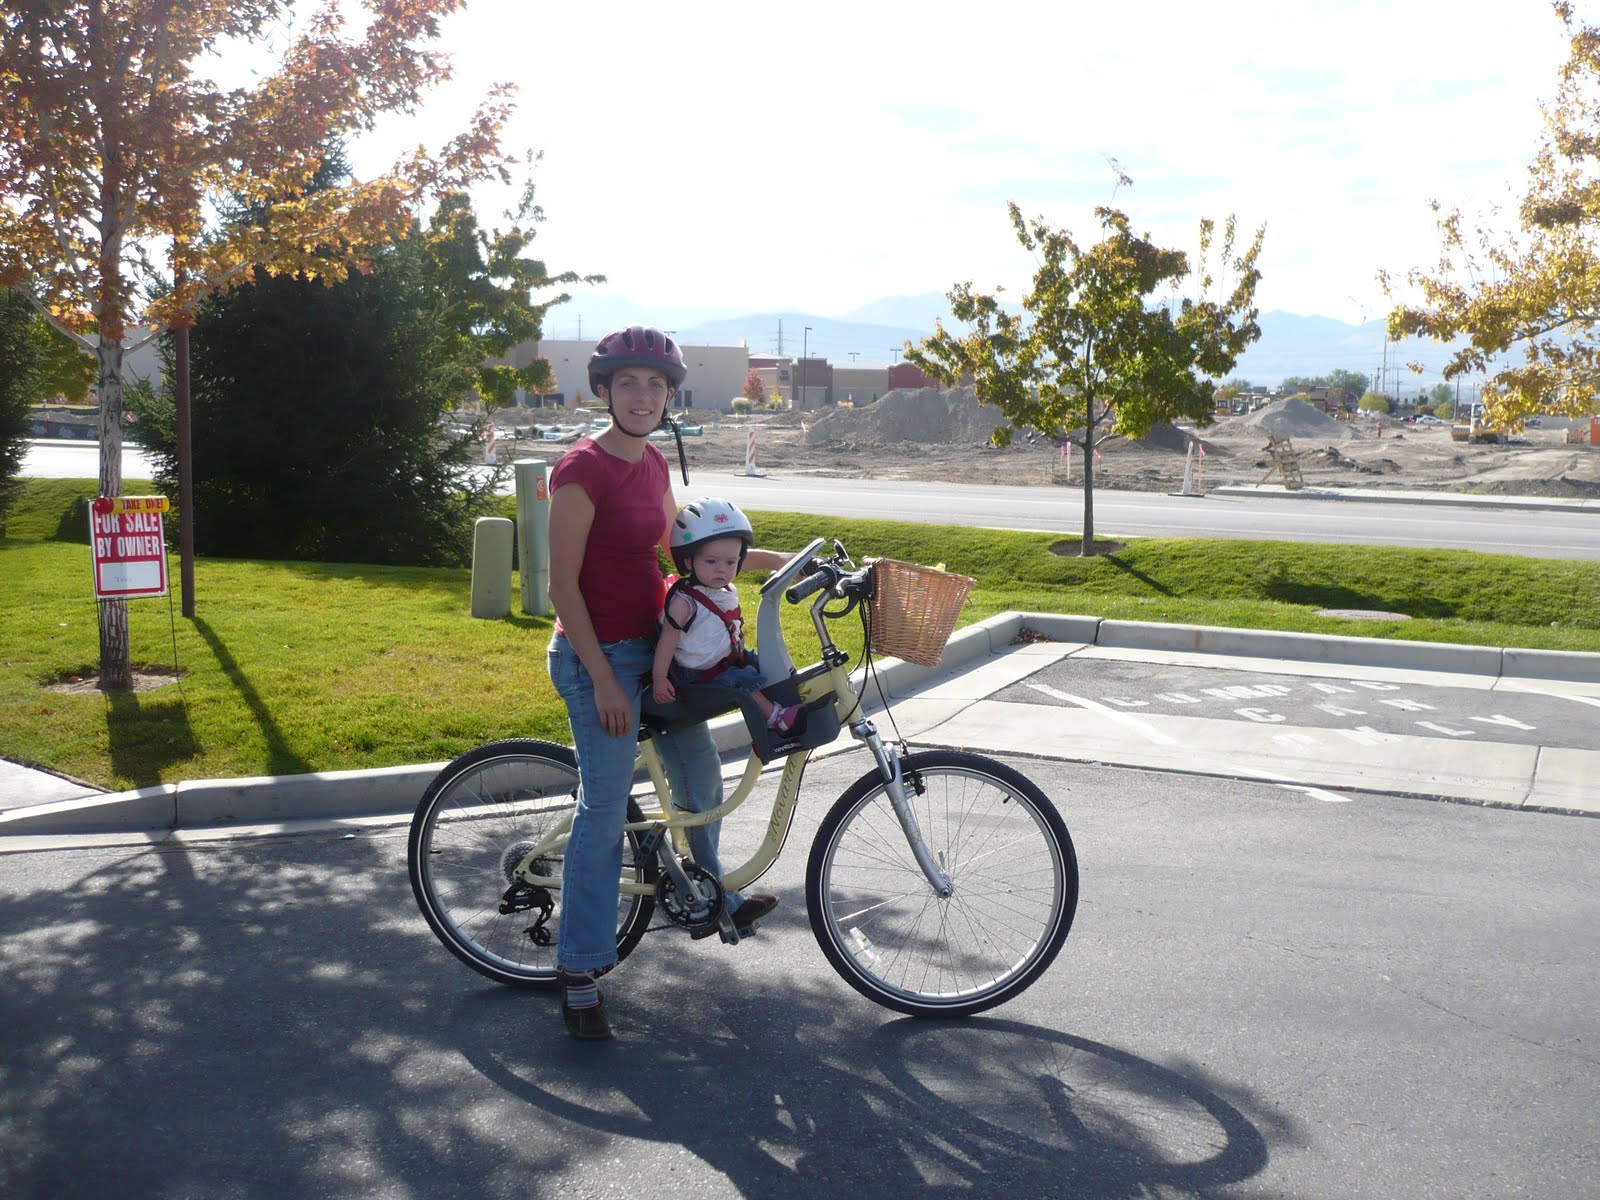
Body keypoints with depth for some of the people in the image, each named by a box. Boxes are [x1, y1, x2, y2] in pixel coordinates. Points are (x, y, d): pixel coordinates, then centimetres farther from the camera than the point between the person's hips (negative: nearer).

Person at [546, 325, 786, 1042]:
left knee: (700, 774, 20)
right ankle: (578, 972, 7)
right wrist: (603, 681, -21)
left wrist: (768, 560, 20)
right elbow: (563, 587, -18)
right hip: (599, 657, -8)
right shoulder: (583, 469, -17)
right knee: (604, 812, -5)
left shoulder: (652, 464, 7)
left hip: (653, 647, 8)